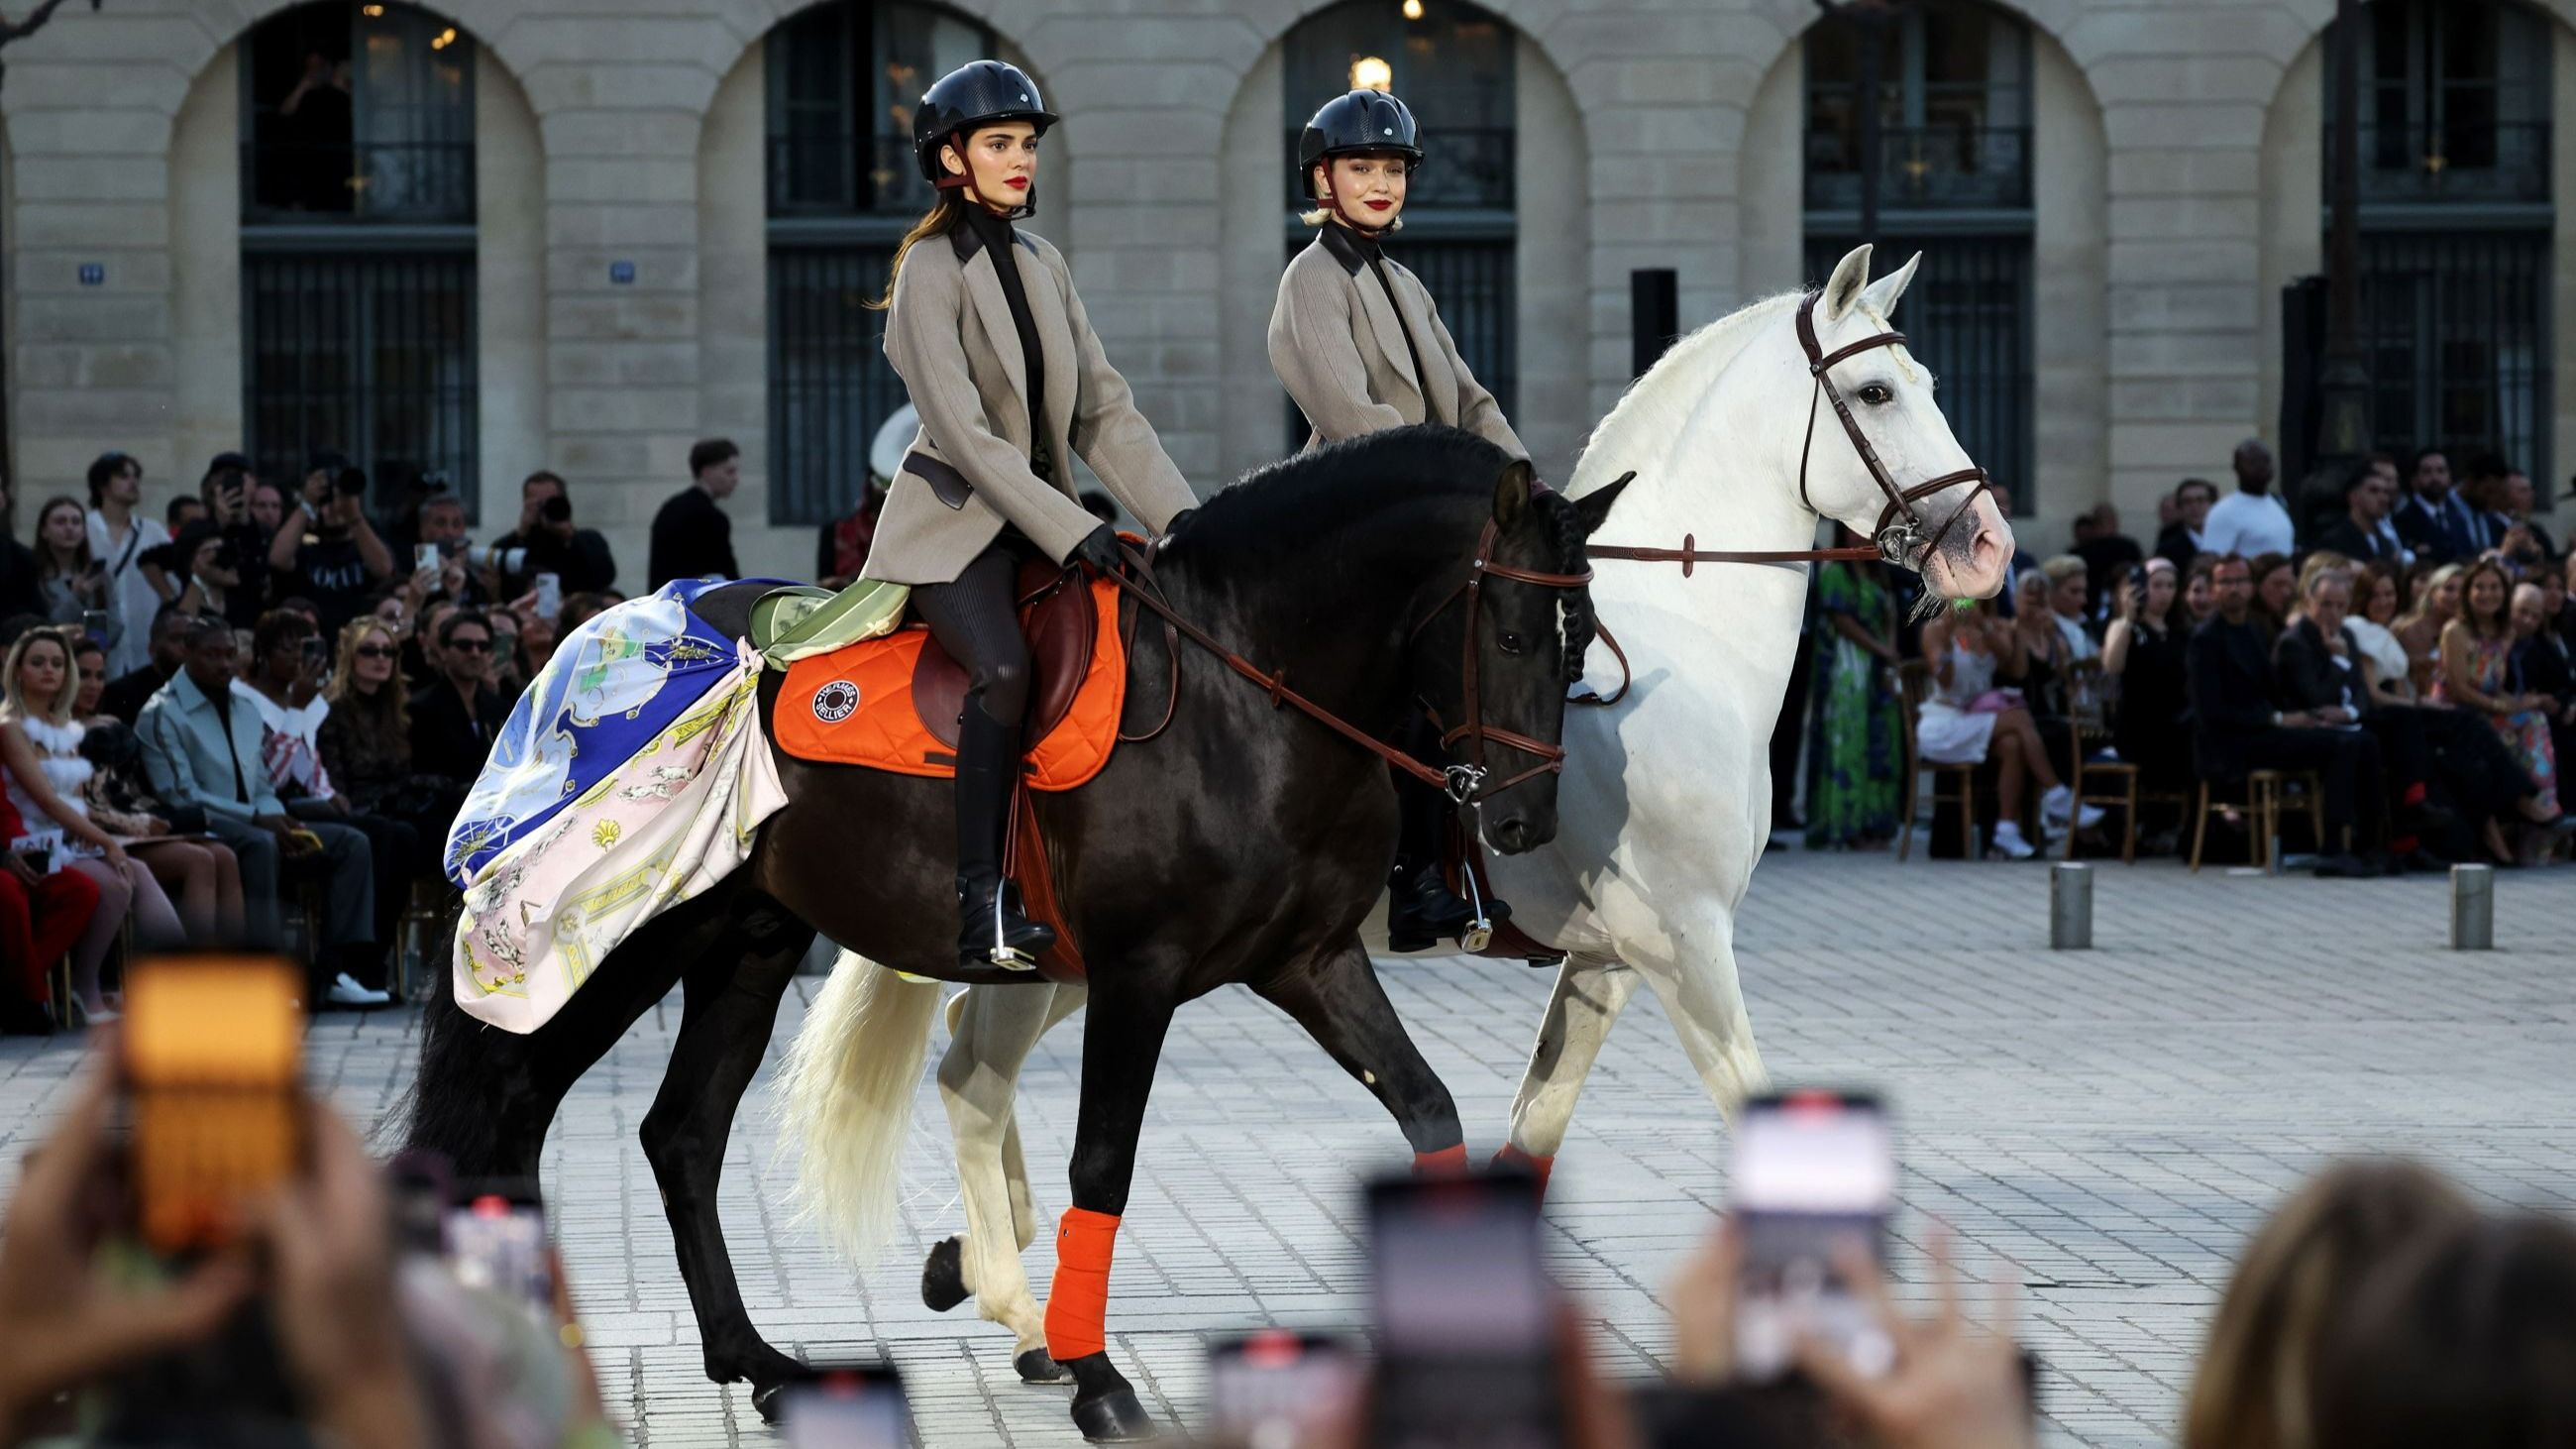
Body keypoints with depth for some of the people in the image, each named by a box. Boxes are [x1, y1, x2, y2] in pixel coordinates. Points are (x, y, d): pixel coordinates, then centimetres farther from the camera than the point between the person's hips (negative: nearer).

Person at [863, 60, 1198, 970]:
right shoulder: (932, 270, -9)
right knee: (1006, 668, -31)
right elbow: (962, 431, -17)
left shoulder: (1042, 264, 12)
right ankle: (983, 906, -33)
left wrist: (1175, 511, -4)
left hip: (1043, 515, 8)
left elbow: (1101, 408, 10)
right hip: (956, 522, -7)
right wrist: (1069, 531, -23)